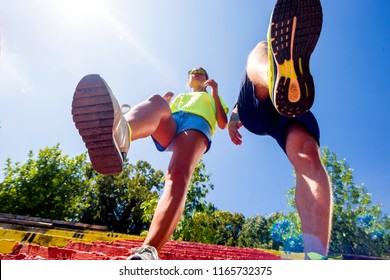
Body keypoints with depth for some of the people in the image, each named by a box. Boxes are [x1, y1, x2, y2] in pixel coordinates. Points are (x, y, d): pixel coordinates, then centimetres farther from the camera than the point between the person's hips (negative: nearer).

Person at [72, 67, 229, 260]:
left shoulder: (213, 98, 39)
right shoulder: (179, 97, 45)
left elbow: (223, 124, 19)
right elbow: (164, 114, 31)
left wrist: (215, 93, 12)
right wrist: (164, 104, 14)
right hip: (168, 130, 3)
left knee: (179, 174, -33)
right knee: (156, 102, -33)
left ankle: (147, 251, -52)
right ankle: (118, 134, -71)